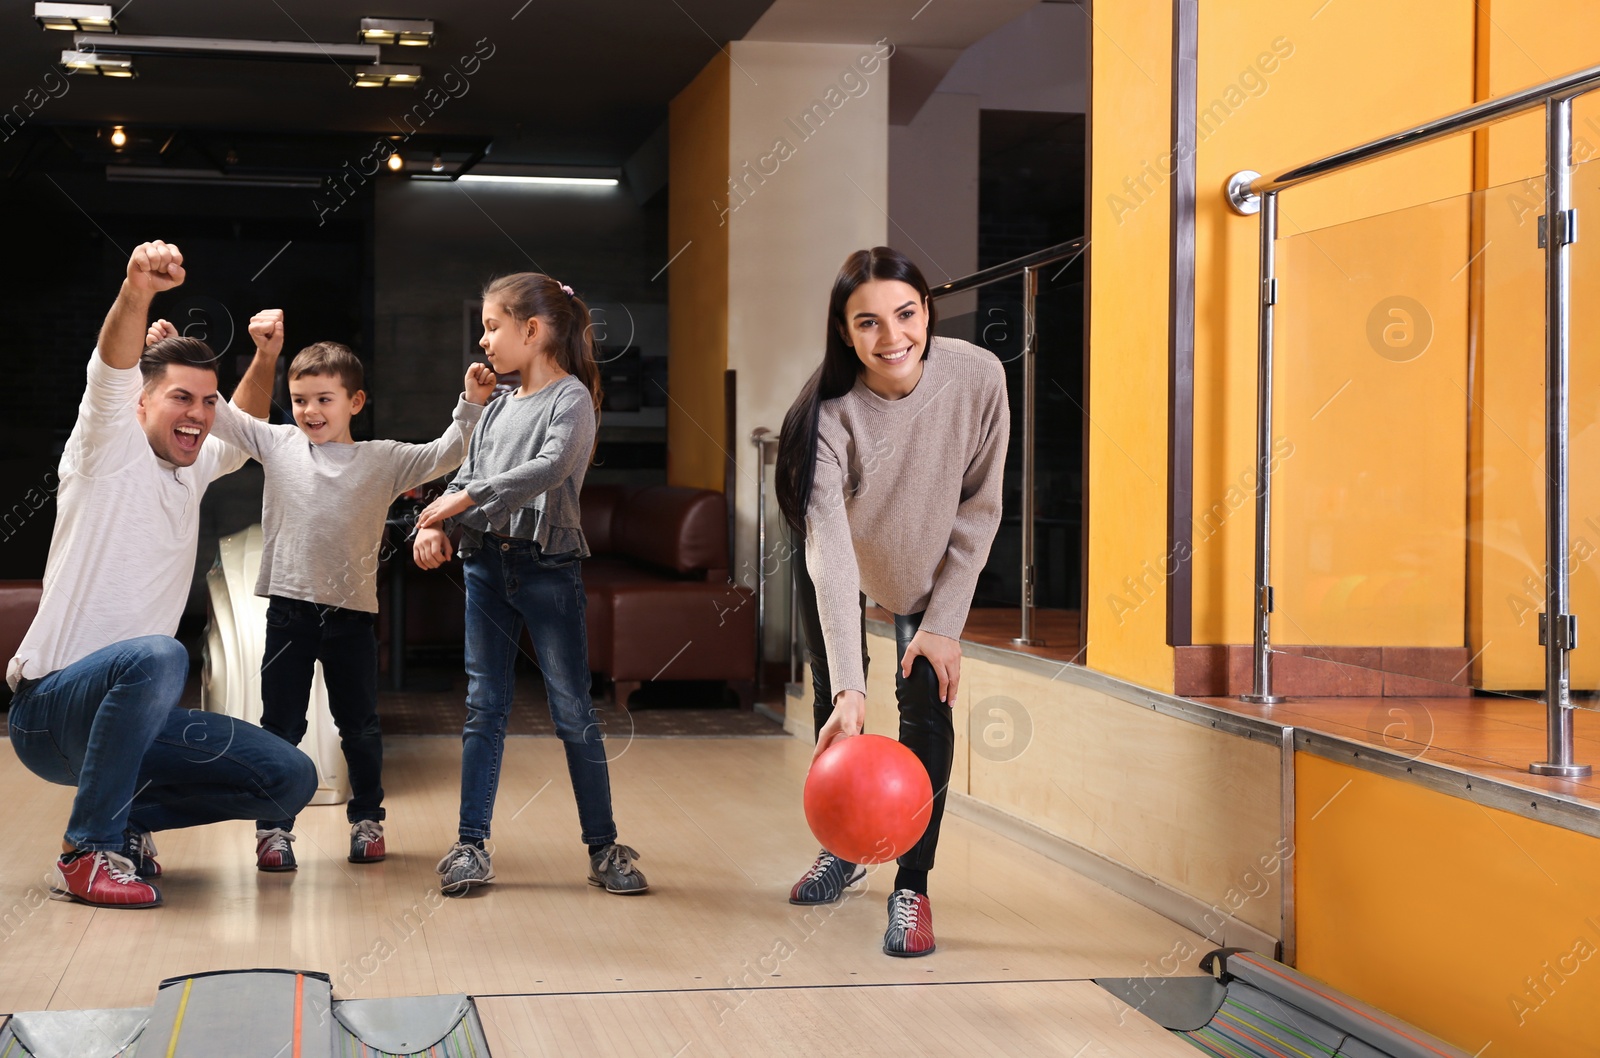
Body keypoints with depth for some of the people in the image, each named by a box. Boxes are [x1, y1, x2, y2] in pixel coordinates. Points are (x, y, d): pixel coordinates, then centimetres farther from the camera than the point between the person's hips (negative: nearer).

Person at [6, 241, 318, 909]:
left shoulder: (194, 469, 14)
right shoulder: (109, 449, -5)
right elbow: (112, 367, -25)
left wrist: (265, 358, 15)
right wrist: (138, 291, -44)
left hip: (133, 710, 7)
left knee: (291, 778, -5)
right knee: (158, 655, -40)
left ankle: (128, 814, 11)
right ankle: (87, 853, -24)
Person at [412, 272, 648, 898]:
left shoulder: (572, 397, -5)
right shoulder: (498, 409, 15)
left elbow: (550, 467, -21)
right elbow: (466, 476, 13)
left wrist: (466, 497, -21)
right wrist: (435, 524, -7)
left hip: (547, 566, -6)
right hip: (486, 562, 6)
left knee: (573, 711, -1)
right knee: (484, 707, 6)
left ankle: (603, 847, 7)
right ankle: (471, 843, 10)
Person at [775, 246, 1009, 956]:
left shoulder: (978, 377, -30)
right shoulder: (829, 415, -35)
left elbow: (980, 509, -16)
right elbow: (831, 556, -41)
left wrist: (943, 623, -18)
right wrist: (848, 689, -49)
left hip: (932, 567, 0)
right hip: (841, 565, 0)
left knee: (925, 706, -9)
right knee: (833, 704, 9)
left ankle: (913, 886, 2)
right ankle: (843, 850, 33)